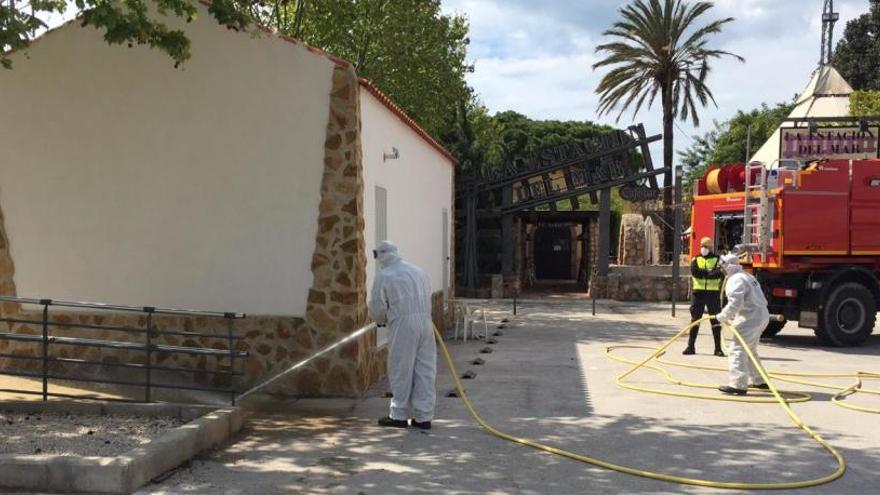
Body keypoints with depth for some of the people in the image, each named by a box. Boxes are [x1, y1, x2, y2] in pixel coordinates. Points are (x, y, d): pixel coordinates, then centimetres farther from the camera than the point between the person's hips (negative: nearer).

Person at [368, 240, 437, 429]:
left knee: (401, 372, 5)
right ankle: (424, 416, 11)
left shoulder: (384, 275, -2)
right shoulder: (418, 271, 15)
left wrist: (381, 320, 20)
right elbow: (427, 298, 16)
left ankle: (399, 415, 14)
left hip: (402, 327, -5)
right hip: (425, 323, 5)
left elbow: (377, 308, 0)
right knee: (425, 370, 7)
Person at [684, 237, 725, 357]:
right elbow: (694, 272, -10)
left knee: (715, 320, 1)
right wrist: (710, 273, -14)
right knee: (695, 319, 5)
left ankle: (718, 348, 6)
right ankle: (691, 346, 11)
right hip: (698, 292, 2)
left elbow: (719, 274, -14)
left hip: (713, 293, -1)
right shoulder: (696, 260, 10)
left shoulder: (717, 260, 4)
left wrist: (703, 273, -19)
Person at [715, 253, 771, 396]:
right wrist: (732, 318, 18)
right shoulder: (747, 276, 20)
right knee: (750, 350, 24)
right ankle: (758, 381, 33)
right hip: (761, 316, 11)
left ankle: (738, 385, -17)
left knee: (737, 349, -12)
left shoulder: (736, 280, -13)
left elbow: (735, 303, -24)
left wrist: (723, 316, -12)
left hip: (751, 319, -11)